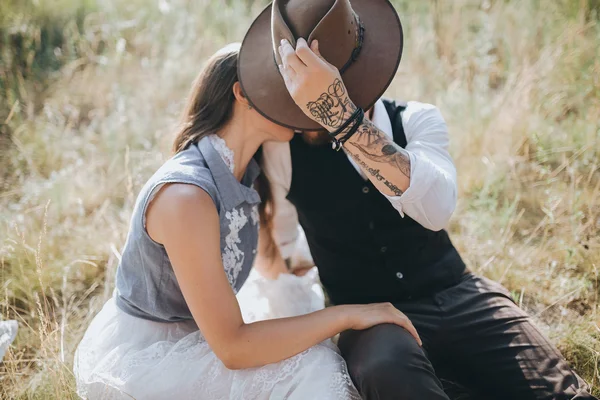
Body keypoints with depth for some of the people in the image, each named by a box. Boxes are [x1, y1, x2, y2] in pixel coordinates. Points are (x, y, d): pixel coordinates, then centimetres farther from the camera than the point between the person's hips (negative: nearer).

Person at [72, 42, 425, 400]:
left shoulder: (248, 176, -2)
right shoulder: (184, 196, -29)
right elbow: (232, 348, -28)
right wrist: (348, 315, -23)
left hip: (183, 338, 9)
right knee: (310, 371, -21)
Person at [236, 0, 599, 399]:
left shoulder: (418, 120, -6)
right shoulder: (284, 148, -5)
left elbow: (437, 208, -28)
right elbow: (276, 243, 12)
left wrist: (341, 116, -37)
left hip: (459, 297, 1)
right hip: (373, 317, 0)